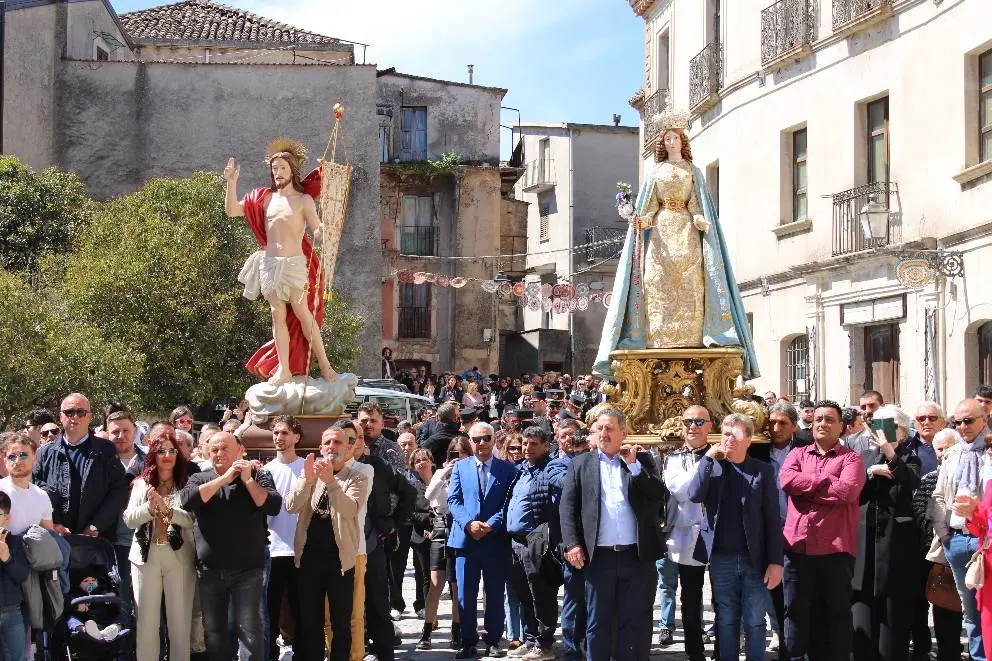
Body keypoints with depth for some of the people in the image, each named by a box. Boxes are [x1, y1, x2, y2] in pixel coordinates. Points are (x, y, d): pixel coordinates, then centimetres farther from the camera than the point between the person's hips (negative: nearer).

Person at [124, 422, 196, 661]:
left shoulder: (186, 485, 3)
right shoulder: (141, 484, 10)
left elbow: (192, 519, -8)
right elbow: (129, 519, 2)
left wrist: (166, 509, -19)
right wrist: (150, 507, -14)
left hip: (179, 557, -2)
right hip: (146, 556, 2)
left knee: (180, 621, 3)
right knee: (146, 621, 4)